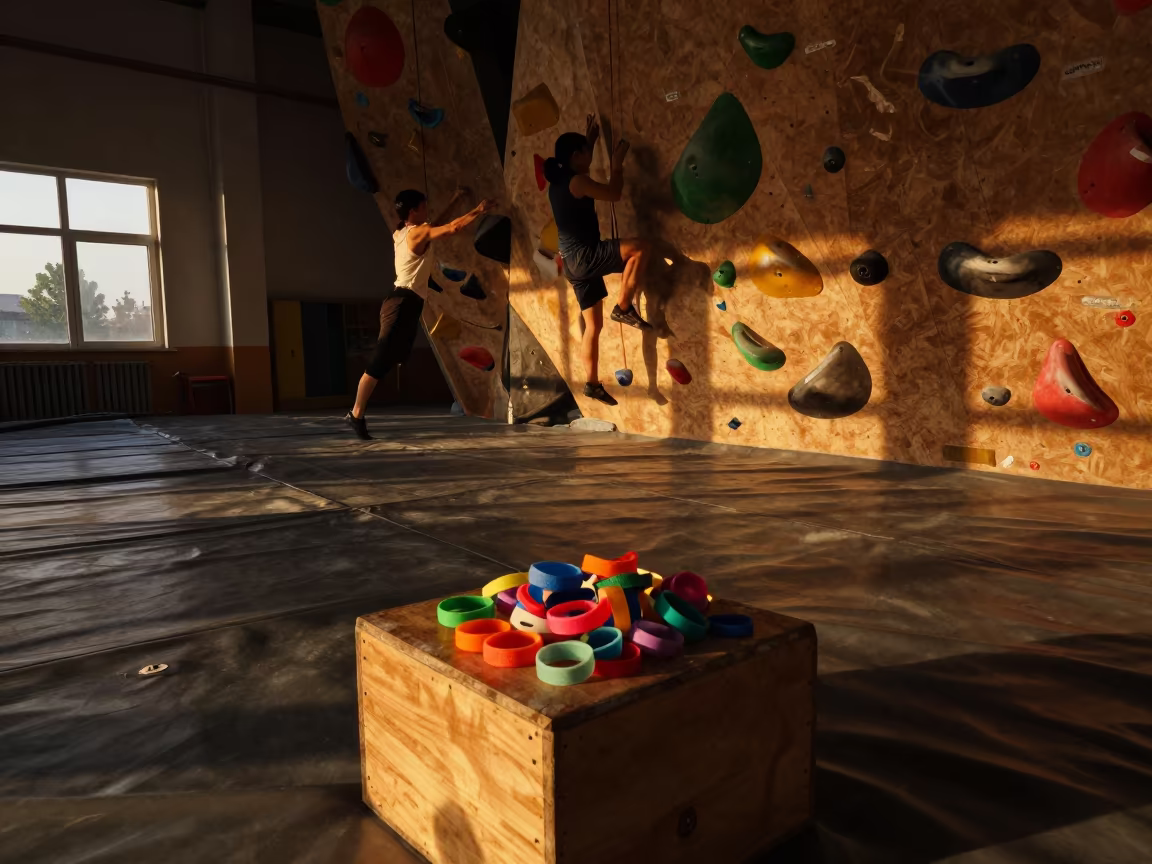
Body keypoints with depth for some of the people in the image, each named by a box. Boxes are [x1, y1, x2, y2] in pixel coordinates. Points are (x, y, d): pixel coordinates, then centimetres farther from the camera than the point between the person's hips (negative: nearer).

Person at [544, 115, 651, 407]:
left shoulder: (558, 181, 15)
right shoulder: (576, 181, -12)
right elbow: (614, 193, -8)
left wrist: (590, 140, 38)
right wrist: (618, 162, 5)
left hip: (575, 262, 9)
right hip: (584, 256, -9)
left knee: (593, 325, 12)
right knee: (642, 247, -16)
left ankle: (592, 383, 14)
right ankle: (624, 307, -12)